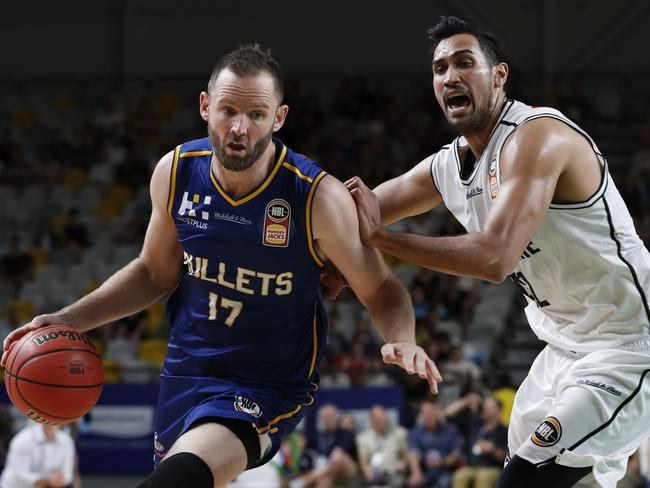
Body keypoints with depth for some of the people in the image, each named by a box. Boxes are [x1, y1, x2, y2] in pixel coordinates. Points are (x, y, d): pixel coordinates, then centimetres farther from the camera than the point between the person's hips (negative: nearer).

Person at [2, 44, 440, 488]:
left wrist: (402, 342, -32)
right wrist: (69, 320, 1)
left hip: (267, 387, -6)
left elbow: (380, 289, -10)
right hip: (185, 370, 6)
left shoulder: (318, 197, -21)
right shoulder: (176, 172, -7)